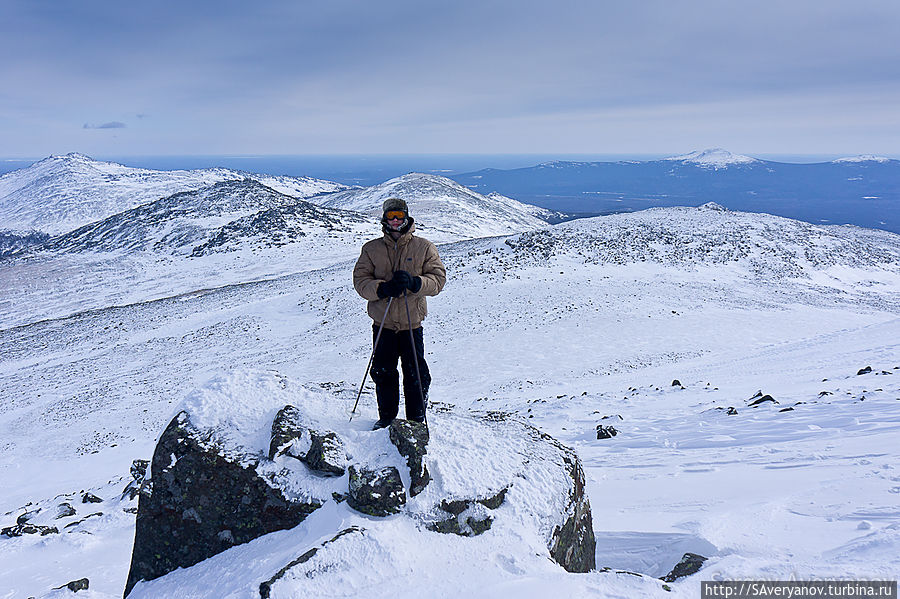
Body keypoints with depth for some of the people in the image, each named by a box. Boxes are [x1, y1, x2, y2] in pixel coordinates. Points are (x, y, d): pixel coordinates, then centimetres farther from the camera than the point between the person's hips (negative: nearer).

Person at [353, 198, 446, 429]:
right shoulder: (371, 249, 5)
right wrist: (383, 288, -20)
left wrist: (413, 283, -22)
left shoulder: (424, 247, 2)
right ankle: (386, 417, 29)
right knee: (383, 373, 10)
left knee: (416, 375, 2)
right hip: (382, 323, 2)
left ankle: (416, 421, 19)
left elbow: (438, 278, -3)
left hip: (412, 323, -1)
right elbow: (360, 280, -1)